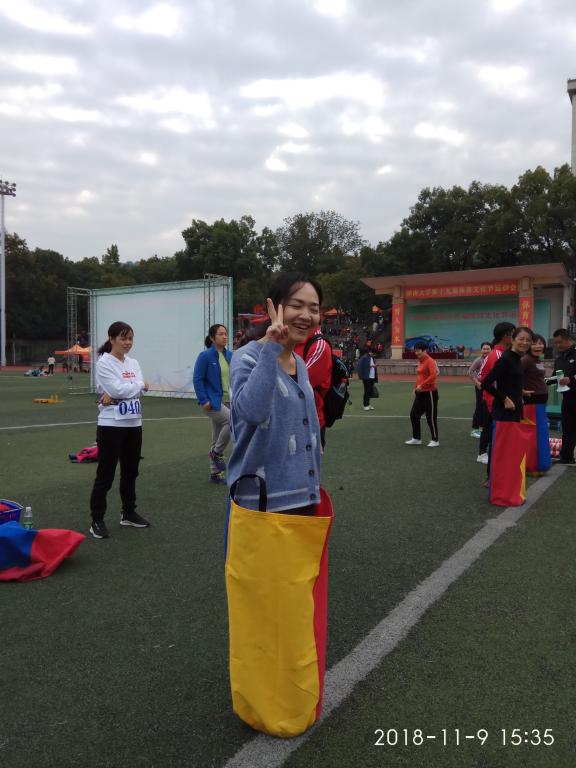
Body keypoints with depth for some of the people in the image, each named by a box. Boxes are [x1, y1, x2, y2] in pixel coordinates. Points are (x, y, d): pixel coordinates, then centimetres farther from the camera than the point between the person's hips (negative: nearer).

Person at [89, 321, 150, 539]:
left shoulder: (133, 363, 10)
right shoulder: (104, 363, -9)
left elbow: (141, 389, -3)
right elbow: (118, 389, -20)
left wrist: (114, 396, -16)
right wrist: (140, 384, -7)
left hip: (134, 424, 7)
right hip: (111, 425, -7)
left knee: (130, 471, 16)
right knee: (105, 474, -1)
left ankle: (128, 513, 30)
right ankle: (97, 520, 9)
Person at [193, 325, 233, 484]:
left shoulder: (229, 355, 7)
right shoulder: (205, 356, -10)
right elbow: (198, 379, -10)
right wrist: (203, 400, -16)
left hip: (228, 401, 6)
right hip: (213, 402, -6)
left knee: (217, 438, 12)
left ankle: (215, 473, 23)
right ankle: (216, 453, -1)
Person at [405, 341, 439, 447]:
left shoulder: (430, 361, -15)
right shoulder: (420, 361, 12)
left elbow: (433, 375, -27)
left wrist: (422, 385, -26)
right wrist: (416, 388, 13)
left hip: (429, 393, -9)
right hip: (420, 393, 9)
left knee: (431, 417, 1)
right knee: (414, 415, 8)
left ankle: (435, 440, 14)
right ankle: (416, 438, 19)